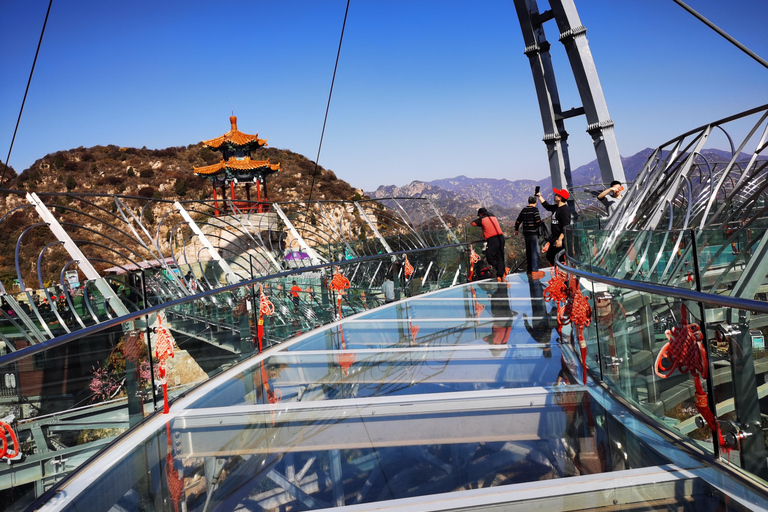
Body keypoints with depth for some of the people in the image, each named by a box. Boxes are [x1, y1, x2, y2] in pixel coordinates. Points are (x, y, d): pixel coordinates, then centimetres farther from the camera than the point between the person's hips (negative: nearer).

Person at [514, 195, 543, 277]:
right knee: (535, 252, -5)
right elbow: (538, 221, -18)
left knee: (528, 252, 14)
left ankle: (529, 270, 20)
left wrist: (516, 230, 31)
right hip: (533, 234, -6)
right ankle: (535, 271, -10)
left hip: (526, 233, 6)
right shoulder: (535, 209, -9)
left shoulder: (524, 210, 10)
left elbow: (518, 221, 17)